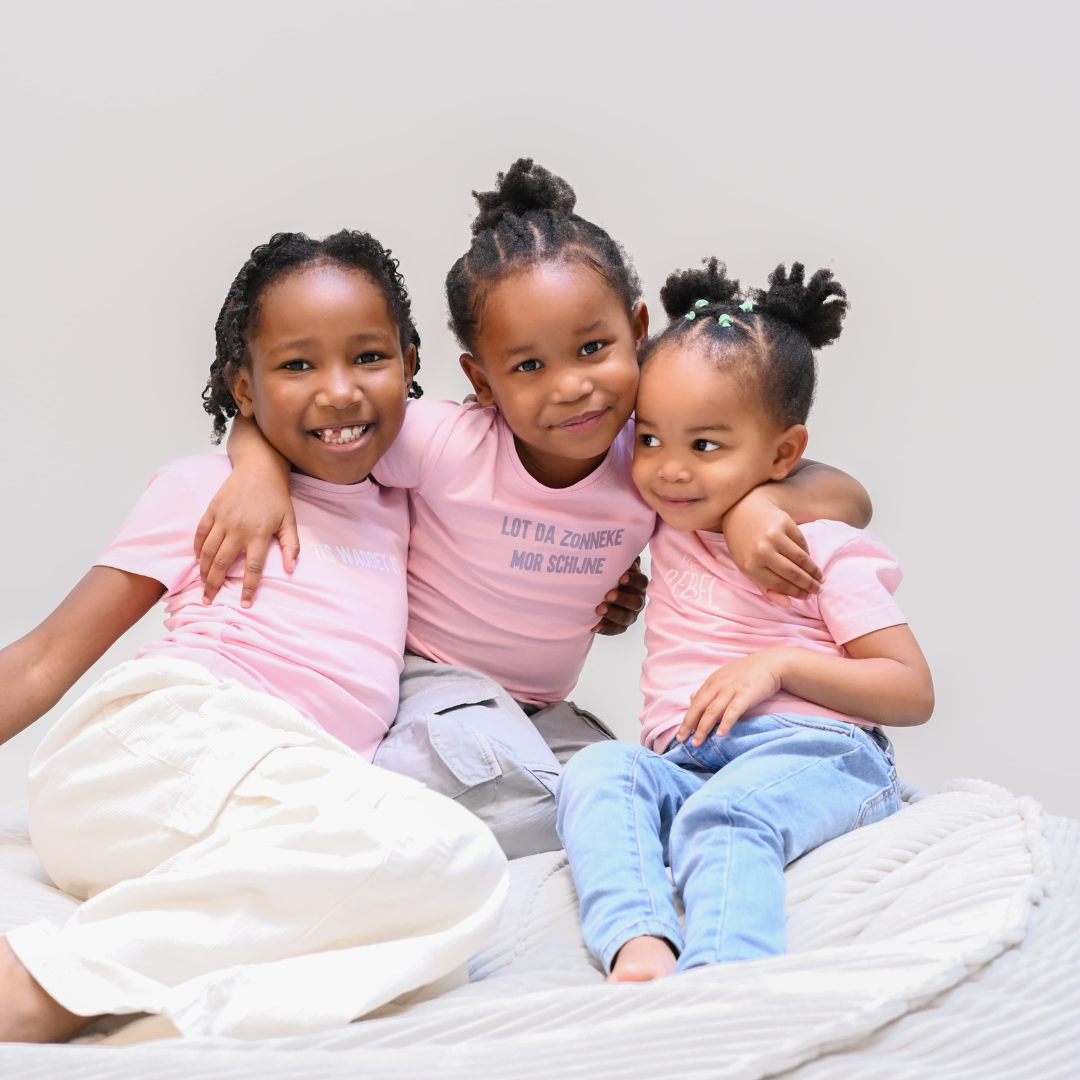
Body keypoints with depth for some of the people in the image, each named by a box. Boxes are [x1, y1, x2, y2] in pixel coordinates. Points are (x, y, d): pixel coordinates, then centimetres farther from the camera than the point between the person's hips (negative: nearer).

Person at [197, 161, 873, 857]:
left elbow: (847, 499, -9)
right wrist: (262, 472, -30)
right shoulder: (446, 442, -19)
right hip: (426, 677, -5)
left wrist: (758, 502, -30)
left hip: (542, 712, 6)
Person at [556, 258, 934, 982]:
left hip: (810, 753, -5)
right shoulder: (669, 525, 22)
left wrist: (779, 664, -11)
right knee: (595, 772, -26)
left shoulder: (824, 550, 5)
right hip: (680, 765, 5)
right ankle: (639, 945, -48)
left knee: (722, 817, -36)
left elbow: (913, 693, -1)